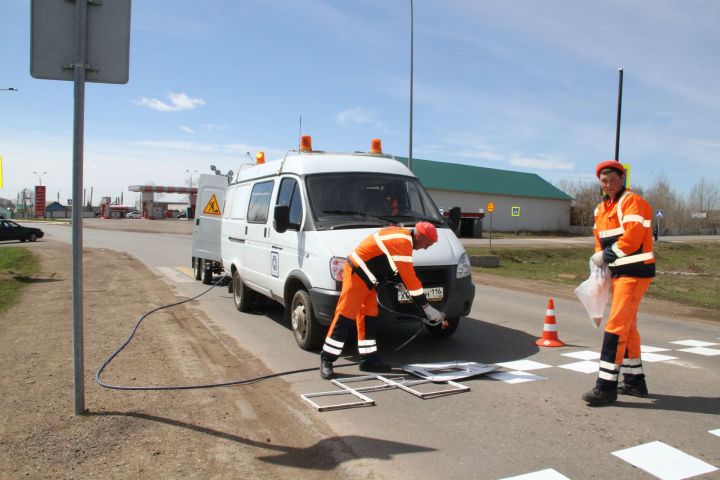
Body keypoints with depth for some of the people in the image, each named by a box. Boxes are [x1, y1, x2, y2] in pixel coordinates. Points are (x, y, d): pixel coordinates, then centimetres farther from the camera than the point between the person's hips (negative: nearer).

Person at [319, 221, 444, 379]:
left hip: (367, 278, 10)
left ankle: (368, 359, 14)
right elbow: (409, 277, -22)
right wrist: (426, 307, -17)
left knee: (369, 317, 9)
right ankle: (326, 360, 0)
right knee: (345, 316, -7)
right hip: (356, 274, -10)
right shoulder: (402, 242, -22)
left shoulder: (402, 236, 8)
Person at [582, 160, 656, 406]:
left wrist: (606, 256, -14)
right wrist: (600, 262, 3)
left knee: (616, 326, -12)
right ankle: (635, 381, 29)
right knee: (628, 328, 16)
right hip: (618, 272, 9)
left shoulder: (632, 201, -13)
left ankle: (606, 387, -9)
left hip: (635, 272, -9)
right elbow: (600, 240, 19)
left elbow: (631, 239, -23)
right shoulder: (601, 209, 14)